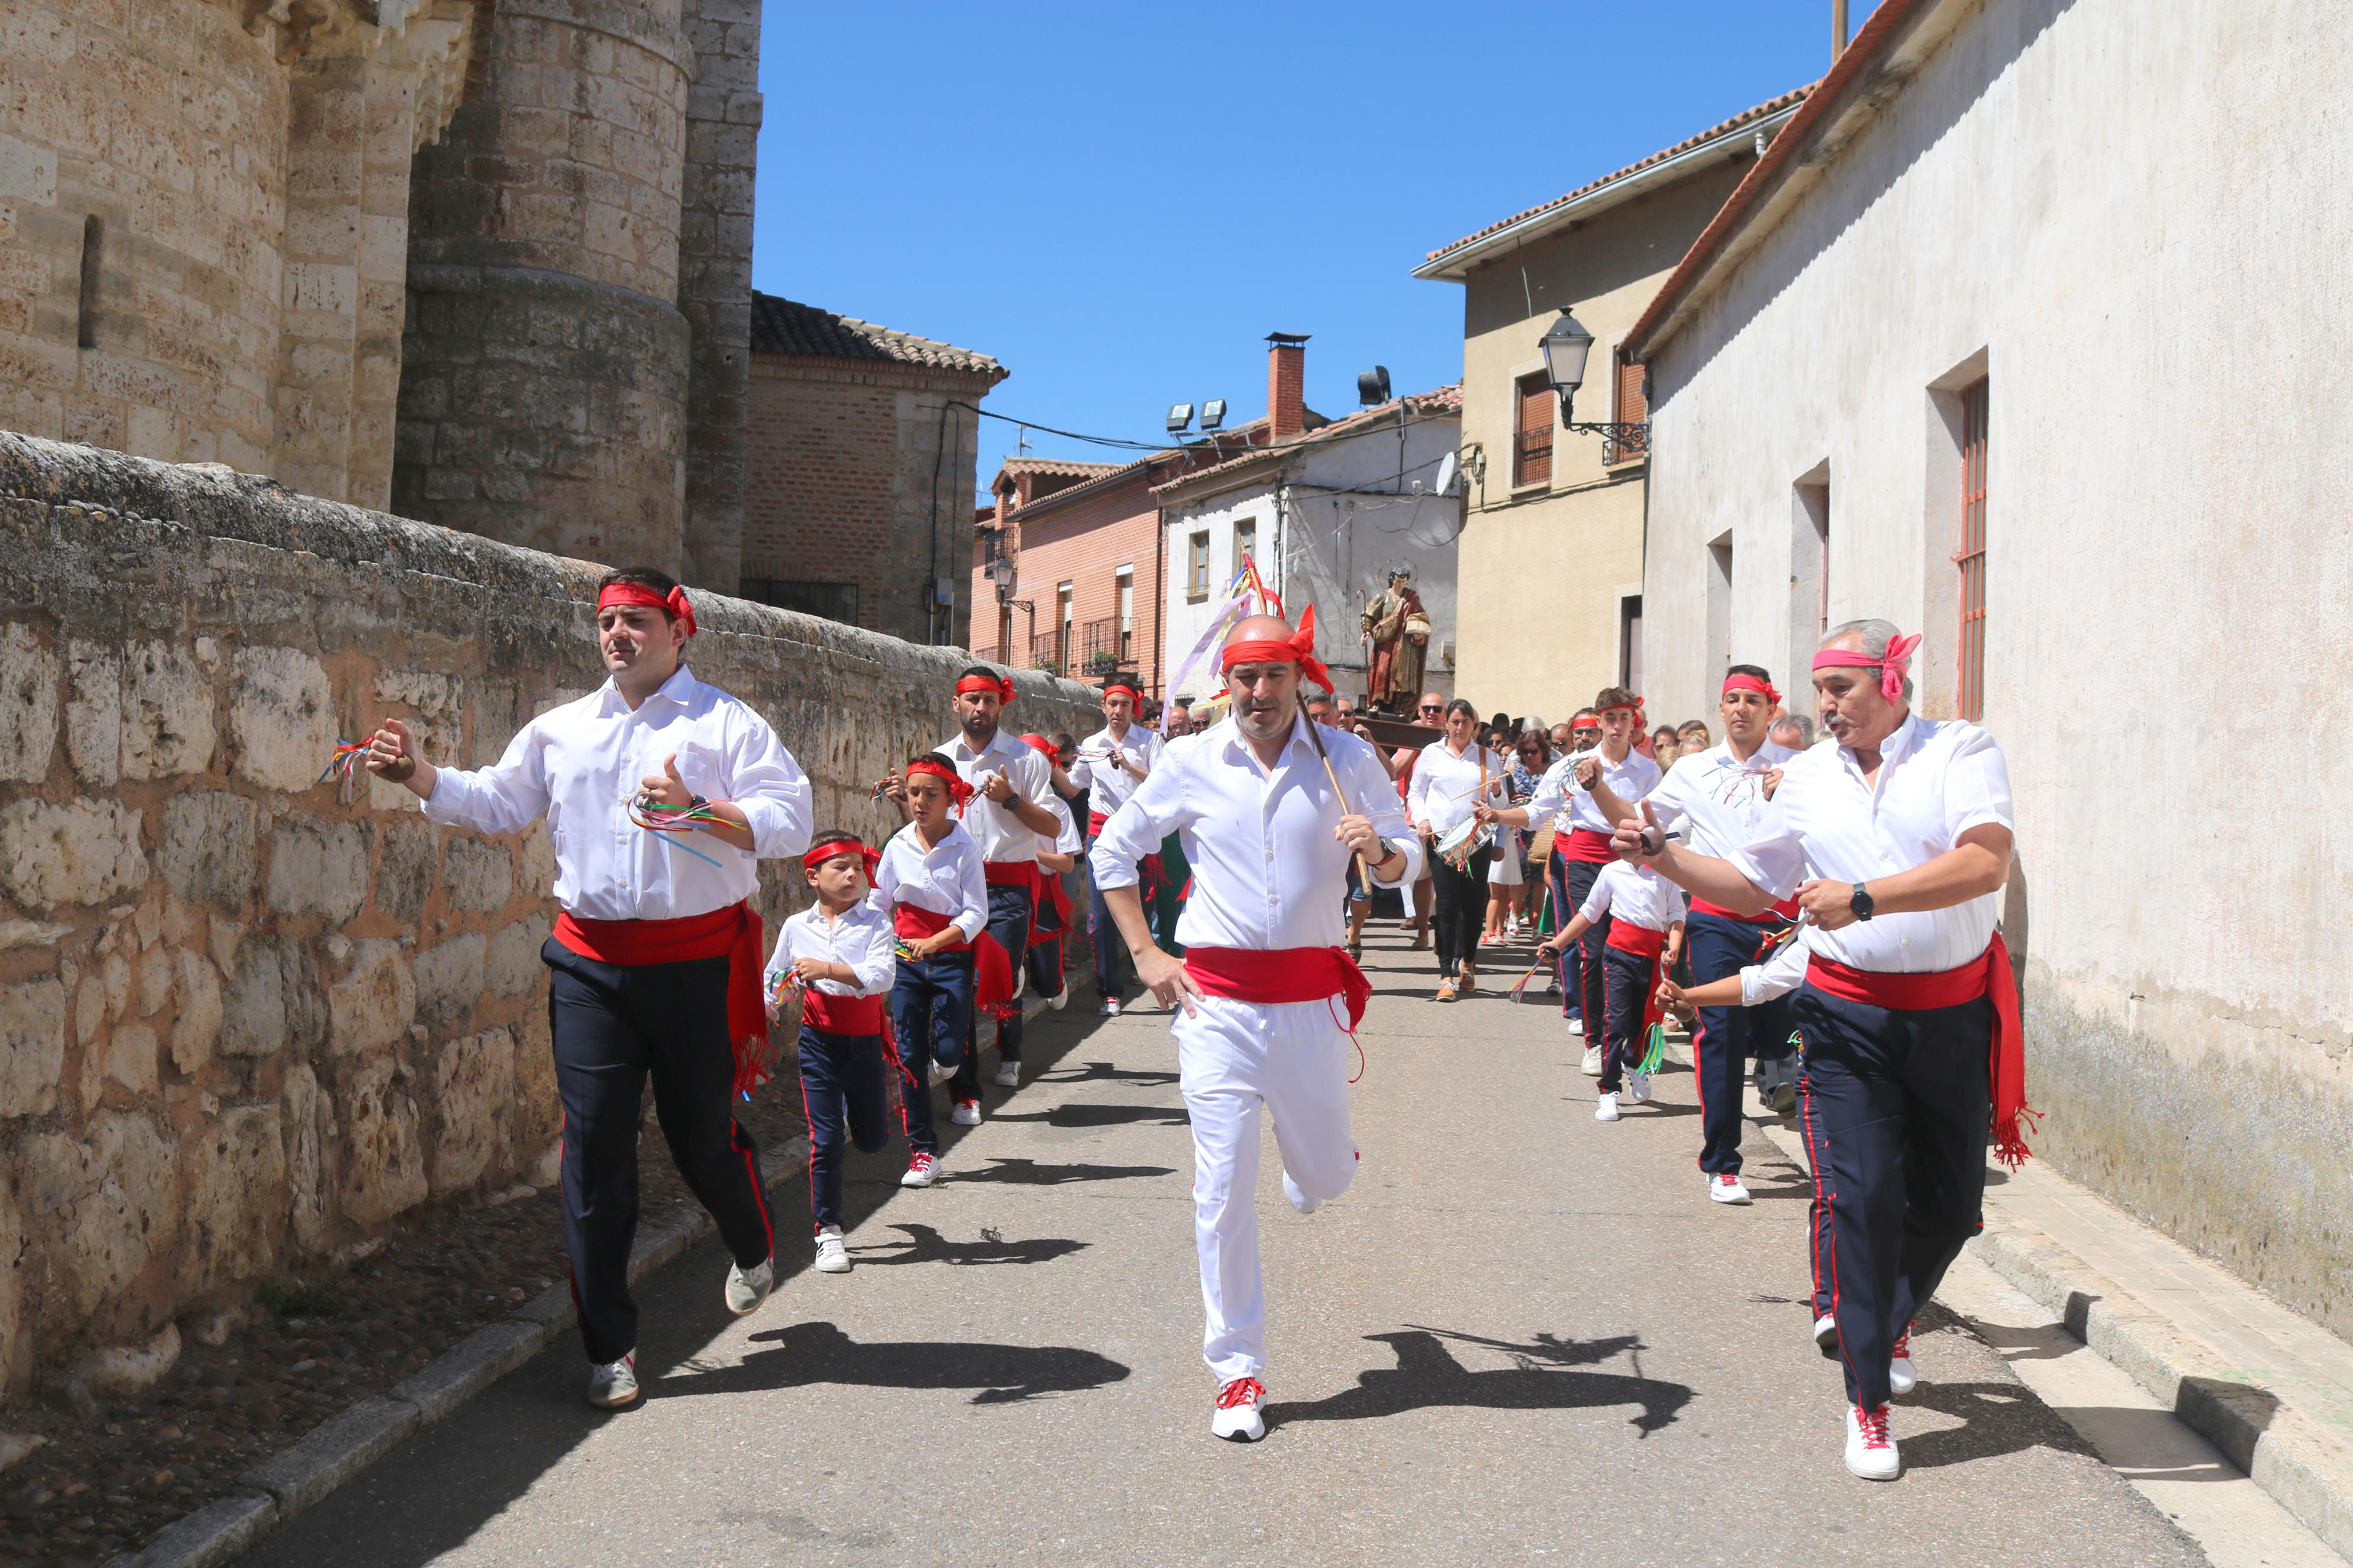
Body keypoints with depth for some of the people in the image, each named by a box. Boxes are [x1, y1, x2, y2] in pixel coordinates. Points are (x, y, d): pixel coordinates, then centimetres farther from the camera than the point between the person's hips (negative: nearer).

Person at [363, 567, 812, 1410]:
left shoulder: (726, 723, -1)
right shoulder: (561, 730, 14)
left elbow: (789, 824, -10)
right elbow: (496, 801, 20)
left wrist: (694, 810, -23)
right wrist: (419, 776, 5)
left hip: (698, 960, -3)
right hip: (591, 963, 3)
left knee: (704, 1136, 7)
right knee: (595, 1148, 0)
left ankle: (753, 1248, 42)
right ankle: (609, 1347, 10)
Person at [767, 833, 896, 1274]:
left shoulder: (875, 920, -7)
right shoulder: (796, 927, 1)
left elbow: (883, 975, -21)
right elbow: (775, 981, 17)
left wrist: (828, 969, -27)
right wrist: (760, 1015, 2)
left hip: (865, 1038, 0)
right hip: (819, 1039, 0)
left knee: (872, 1138, 13)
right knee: (825, 1139, -3)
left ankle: (852, 1111, 50)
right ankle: (828, 1232, 7)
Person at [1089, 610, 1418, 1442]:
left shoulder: (1344, 759, 0)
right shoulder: (1190, 763, 0)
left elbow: (1406, 858, 5)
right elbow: (1112, 849, 11)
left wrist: (1376, 851, -19)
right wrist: (1144, 954, 3)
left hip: (1311, 997, 1)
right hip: (1217, 998, -1)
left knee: (1323, 1177, 12)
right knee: (1223, 1189, -4)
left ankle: (1321, 1157, 51)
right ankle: (1238, 1372, 7)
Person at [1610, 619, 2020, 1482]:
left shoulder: (1960, 751, -6)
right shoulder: (1807, 777, 7)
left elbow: (1985, 863, -21)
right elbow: (1751, 884, 13)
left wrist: (1863, 898, -26)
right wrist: (1663, 855, -2)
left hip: (1955, 1013, -1)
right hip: (1850, 1019, 1)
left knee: (1949, 1204, 11)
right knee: (1862, 1200, -8)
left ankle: (1891, 1319, 42)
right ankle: (1869, 1404, 3)